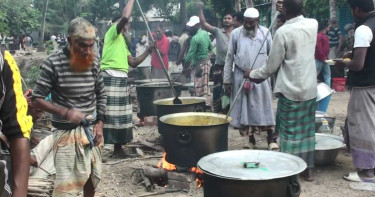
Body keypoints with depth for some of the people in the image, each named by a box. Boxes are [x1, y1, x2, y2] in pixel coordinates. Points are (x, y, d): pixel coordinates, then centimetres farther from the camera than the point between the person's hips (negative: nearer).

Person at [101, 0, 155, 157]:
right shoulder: (113, 32, 1)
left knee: (119, 115, 11)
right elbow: (125, 17, -18)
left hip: (120, 79, 9)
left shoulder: (122, 43, 27)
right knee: (107, 114, -11)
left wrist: (148, 51, 17)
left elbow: (133, 63, 25)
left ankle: (118, 149, 18)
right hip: (111, 76, -9)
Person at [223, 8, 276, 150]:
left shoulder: (265, 32, 1)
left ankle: (271, 139, 9)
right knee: (244, 109, 6)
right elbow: (229, 57, 2)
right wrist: (227, 79, -1)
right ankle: (251, 139, 18)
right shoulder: (236, 33, -1)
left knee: (264, 108, 1)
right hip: (241, 77, 1)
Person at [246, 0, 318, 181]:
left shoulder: (283, 32, -15)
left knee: (289, 132, 4)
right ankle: (308, 169, 22)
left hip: (290, 90, -5)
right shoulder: (313, 24, 1)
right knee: (307, 130, 14)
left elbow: (272, 66, -9)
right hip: (310, 89, 6)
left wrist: (252, 74, 6)